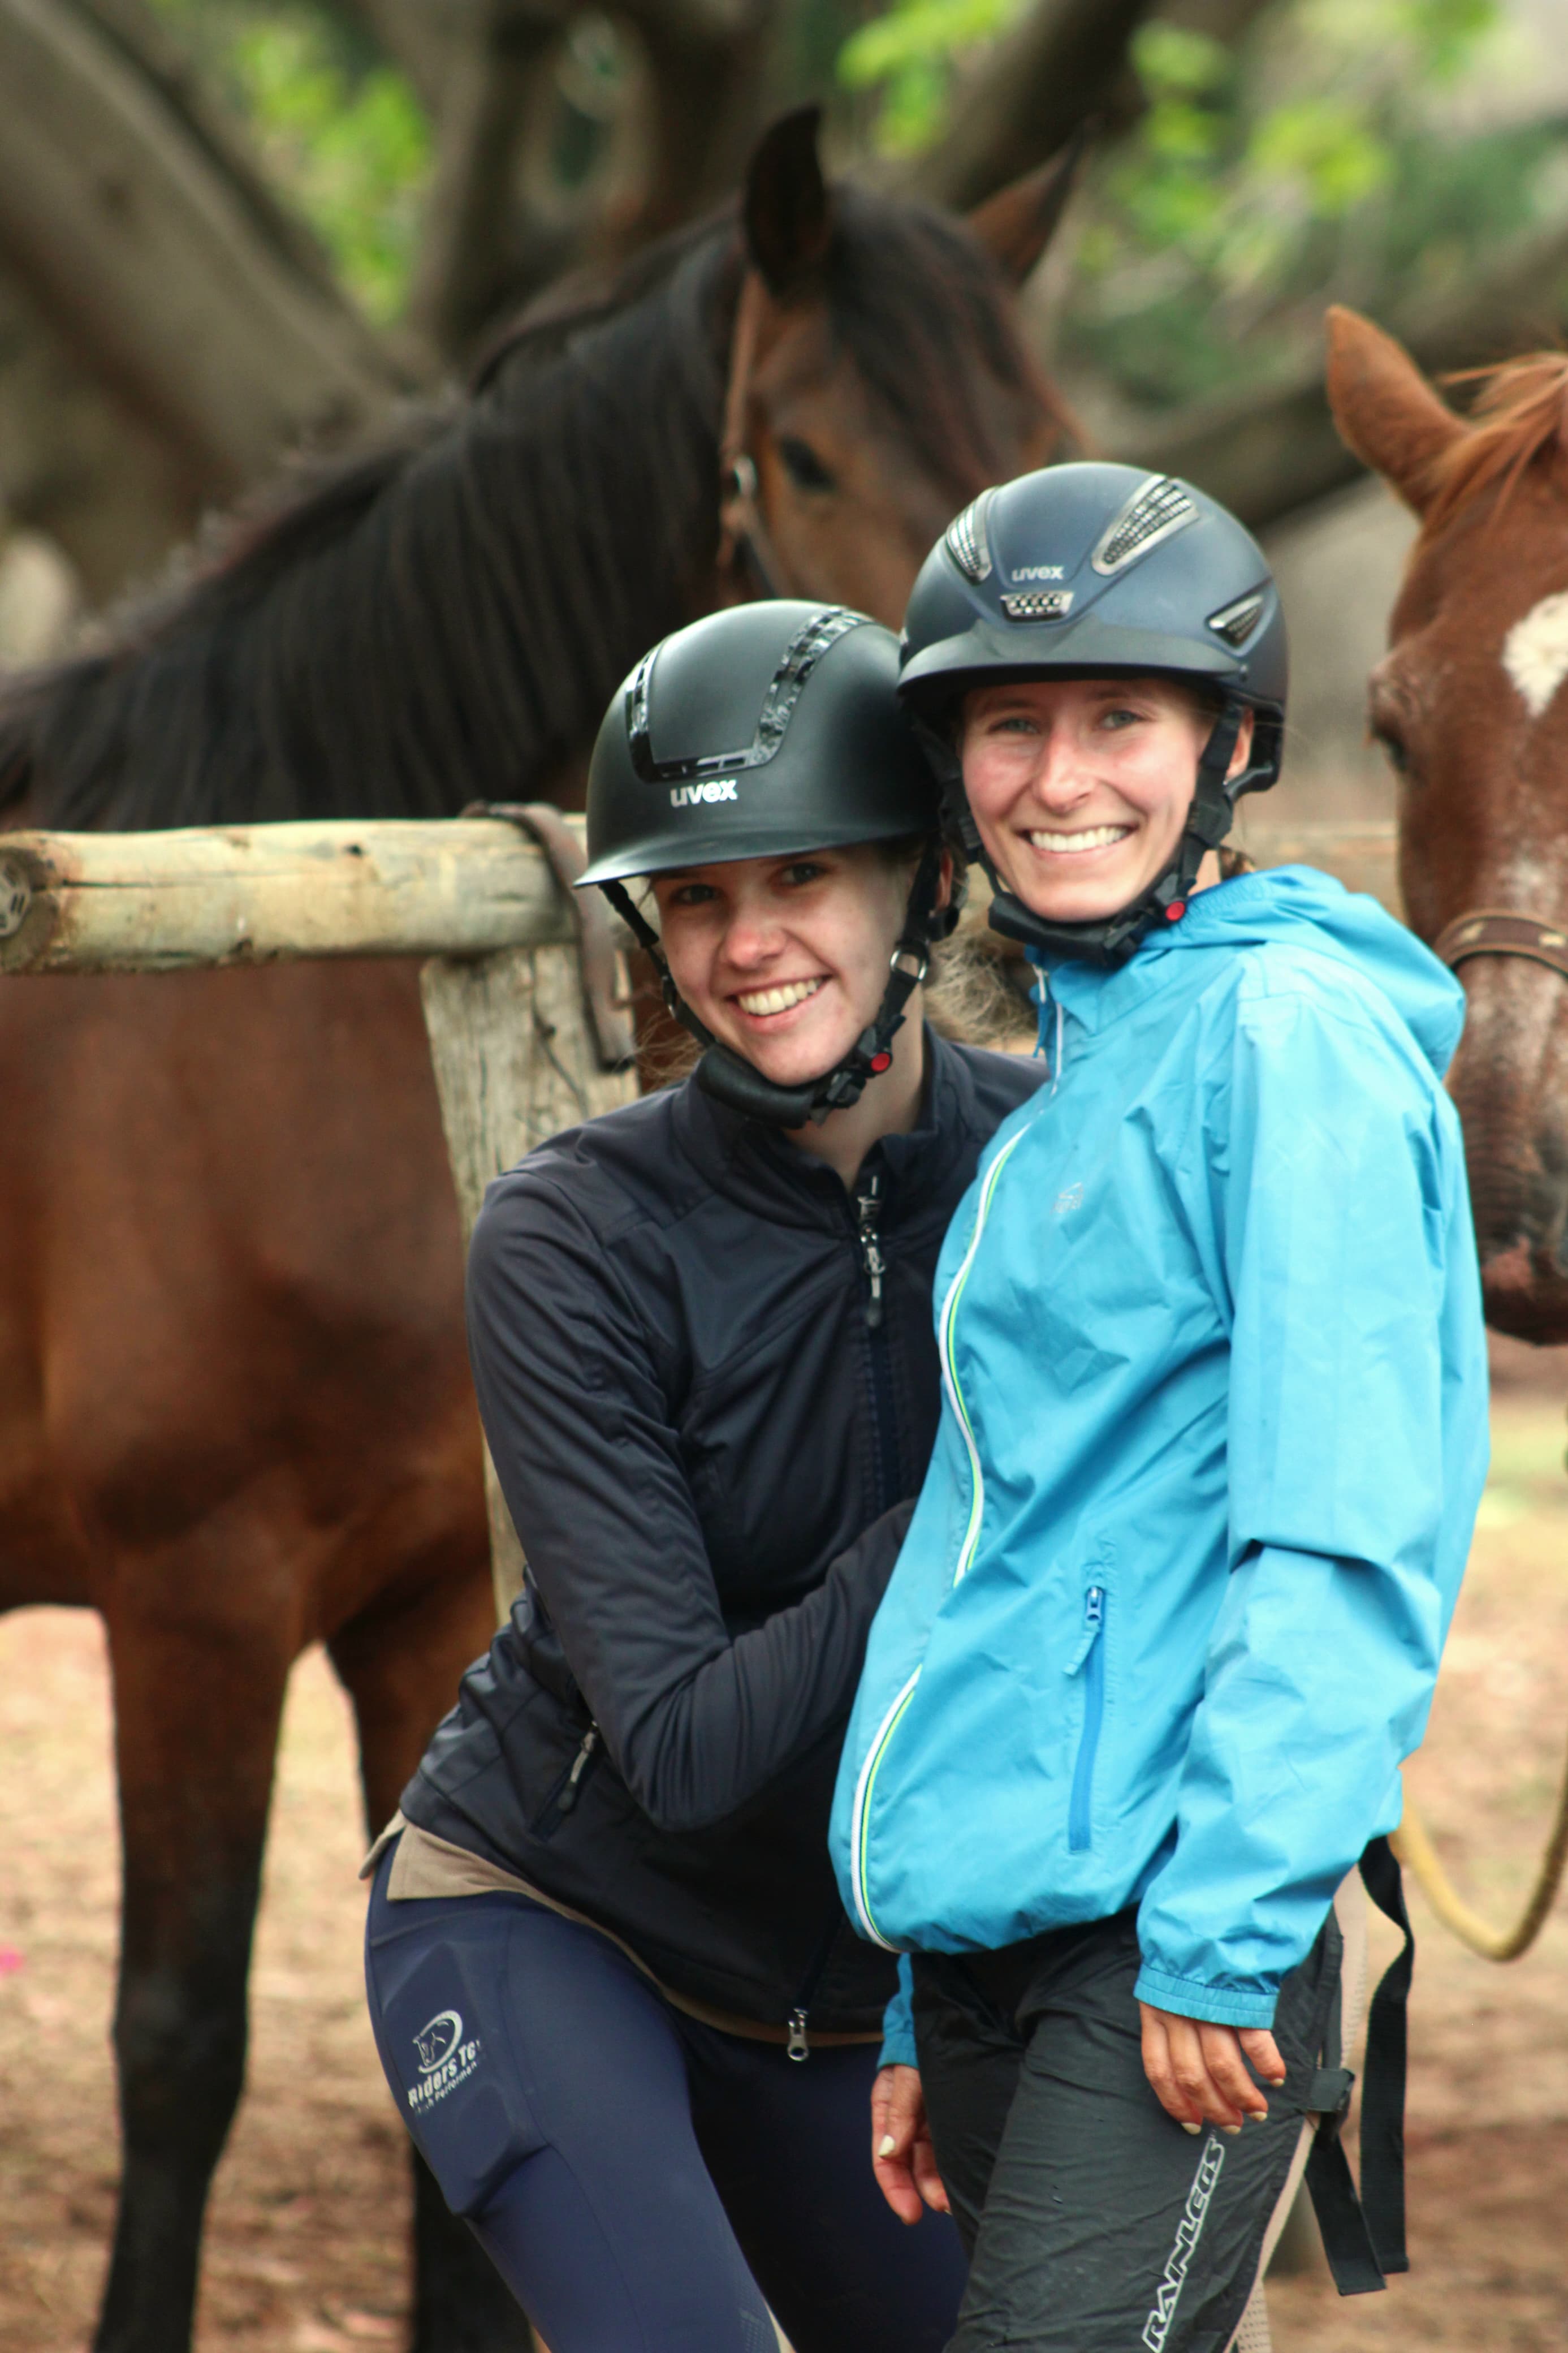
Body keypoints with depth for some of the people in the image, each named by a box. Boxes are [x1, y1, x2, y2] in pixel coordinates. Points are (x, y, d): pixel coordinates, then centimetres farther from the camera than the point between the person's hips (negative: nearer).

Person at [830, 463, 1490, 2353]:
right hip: (997, 1923, 9)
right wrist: (927, 2016, 22)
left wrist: (1223, 1928, -20)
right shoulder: (1060, 1090, 20)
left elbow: (1341, 1538, -15)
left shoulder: (1292, 1033, -7)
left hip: (1182, 1933, -9)